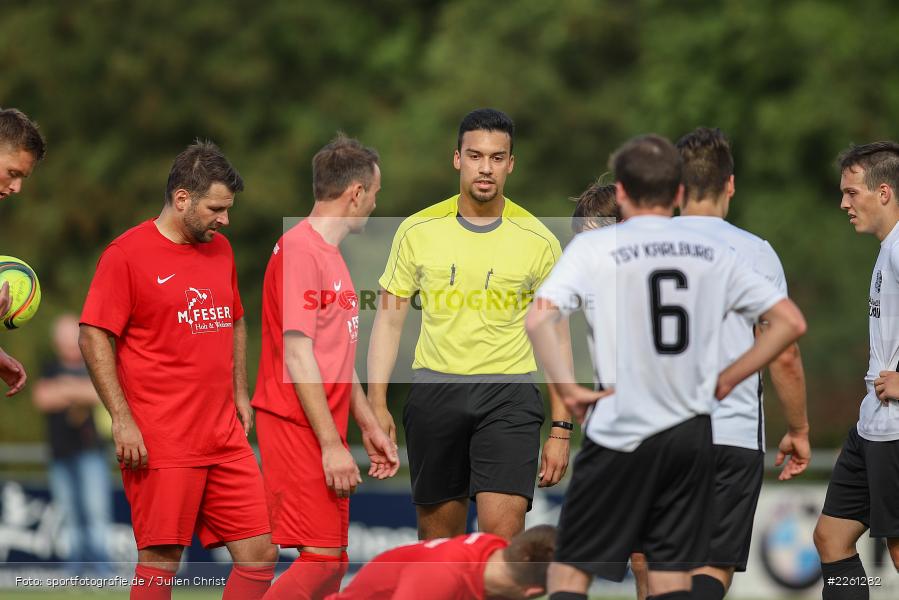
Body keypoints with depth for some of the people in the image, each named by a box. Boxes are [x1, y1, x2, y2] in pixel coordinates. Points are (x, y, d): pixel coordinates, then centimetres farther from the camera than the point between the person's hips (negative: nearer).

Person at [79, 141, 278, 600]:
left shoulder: (219, 248, 14)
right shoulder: (127, 253, -7)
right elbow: (94, 337, -10)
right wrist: (122, 419, -14)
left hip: (226, 440, 7)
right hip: (160, 443, -7)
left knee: (260, 553, 2)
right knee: (160, 561, -4)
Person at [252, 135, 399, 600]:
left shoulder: (331, 254, 18)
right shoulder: (301, 249, -14)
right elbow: (298, 356, -18)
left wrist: (369, 426, 21)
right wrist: (332, 445, -20)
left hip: (323, 434, 10)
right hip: (298, 427, -10)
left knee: (330, 562, 9)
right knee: (321, 559, -14)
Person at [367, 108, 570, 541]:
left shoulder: (538, 240, 0)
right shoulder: (418, 230, 2)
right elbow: (389, 317, 7)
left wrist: (560, 430, 2)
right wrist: (377, 404, -1)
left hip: (509, 393, -2)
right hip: (435, 388, 2)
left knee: (502, 533, -17)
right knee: (437, 535, 8)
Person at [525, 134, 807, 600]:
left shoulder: (594, 247, -6)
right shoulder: (712, 253, 6)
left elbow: (538, 319, -20)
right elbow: (790, 322, 7)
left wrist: (568, 390, -9)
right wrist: (724, 382, 10)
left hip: (621, 435, -3)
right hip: (691, 434, 4)